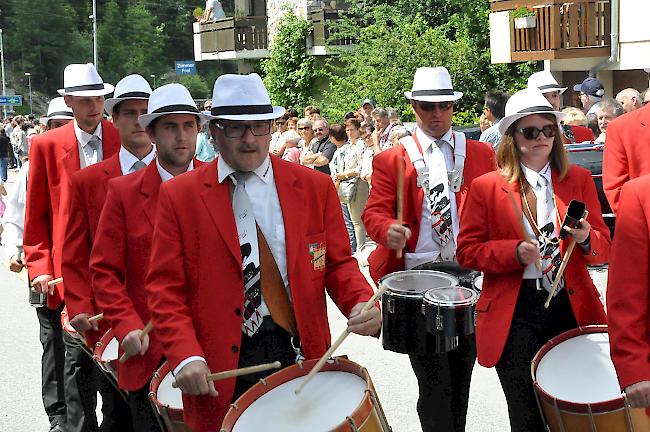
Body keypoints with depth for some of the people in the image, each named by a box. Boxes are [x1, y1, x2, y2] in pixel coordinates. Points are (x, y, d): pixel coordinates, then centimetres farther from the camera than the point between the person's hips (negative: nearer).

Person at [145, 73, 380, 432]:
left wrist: (361, 303, -13)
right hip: (219, 375, -1)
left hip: (299, 354, 2)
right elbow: (166, 288, -3)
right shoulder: (179, 196, -1)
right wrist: (186, 356, -17)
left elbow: (338, 264, 8)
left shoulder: (315, 187, 5)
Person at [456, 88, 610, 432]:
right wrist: (514, 251, -17)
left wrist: (586, 238, -15)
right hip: (515, 316, -2)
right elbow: (467, 251, -1)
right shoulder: (485, 187, 1)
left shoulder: (579, 179, 8)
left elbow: (604, 250, 8)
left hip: (572, 308, 2)